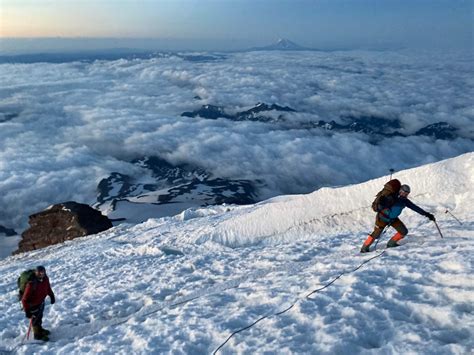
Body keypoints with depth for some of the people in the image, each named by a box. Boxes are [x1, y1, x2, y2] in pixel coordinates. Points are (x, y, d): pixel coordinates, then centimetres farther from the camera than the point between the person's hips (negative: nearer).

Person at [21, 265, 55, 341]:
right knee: (35, 319, 13)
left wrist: (52, 296, 14)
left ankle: (40, 329, 54)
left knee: (40, 316, 28)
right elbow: (25, 299, -31)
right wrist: (27, 311, -28)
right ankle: (38, 334, 37)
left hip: (41, 301, 7)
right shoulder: (31, 284, -38)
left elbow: (48, 288, 5)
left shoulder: (45, 279, -18)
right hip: (33, 305, -6)